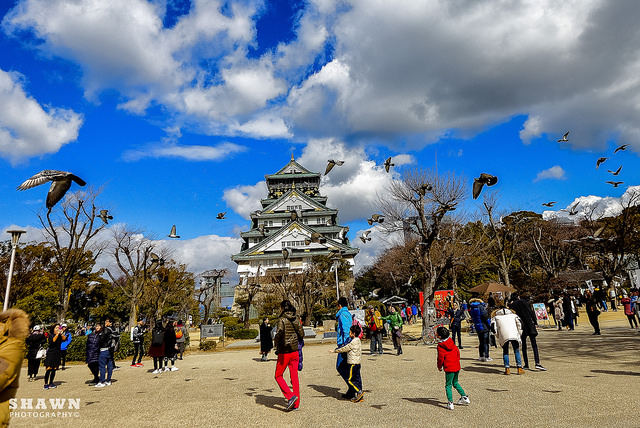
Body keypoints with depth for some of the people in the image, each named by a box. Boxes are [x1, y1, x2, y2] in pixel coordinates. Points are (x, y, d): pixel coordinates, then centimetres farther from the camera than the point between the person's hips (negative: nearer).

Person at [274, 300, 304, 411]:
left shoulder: (282, 319, -11)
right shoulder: (296, 319, 6)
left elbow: (280, 333, -23)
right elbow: (301, 334, 6)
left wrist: (276, 346, -8)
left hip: (284, 352, -5)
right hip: (295, 351, 5)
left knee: (278, 376, 10)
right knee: (294, 377, 11)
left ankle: (290, 396, -7)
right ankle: (296, 404, 13)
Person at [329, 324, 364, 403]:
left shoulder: (353, 342, -17)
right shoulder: (358, 341, 12)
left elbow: (344, 349, -14)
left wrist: (334, 350, -5)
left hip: (353, 363, -9)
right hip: (357, 363, 9)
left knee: (349, 379, -4)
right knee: (357, 379, 10)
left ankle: (359, 391, -8)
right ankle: (359, 397, 13)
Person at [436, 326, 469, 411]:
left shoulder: (440, 346, -14)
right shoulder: (451, 342, 6)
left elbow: (440, 358, -13)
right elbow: (457, 351, 13)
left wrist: (439, 367, 4)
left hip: (449, 368, -7)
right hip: (457, 366, 7)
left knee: (448, 385, 3)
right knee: (455, 383, 24)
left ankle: (450, 403, 0)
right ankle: (465, 397, 26)